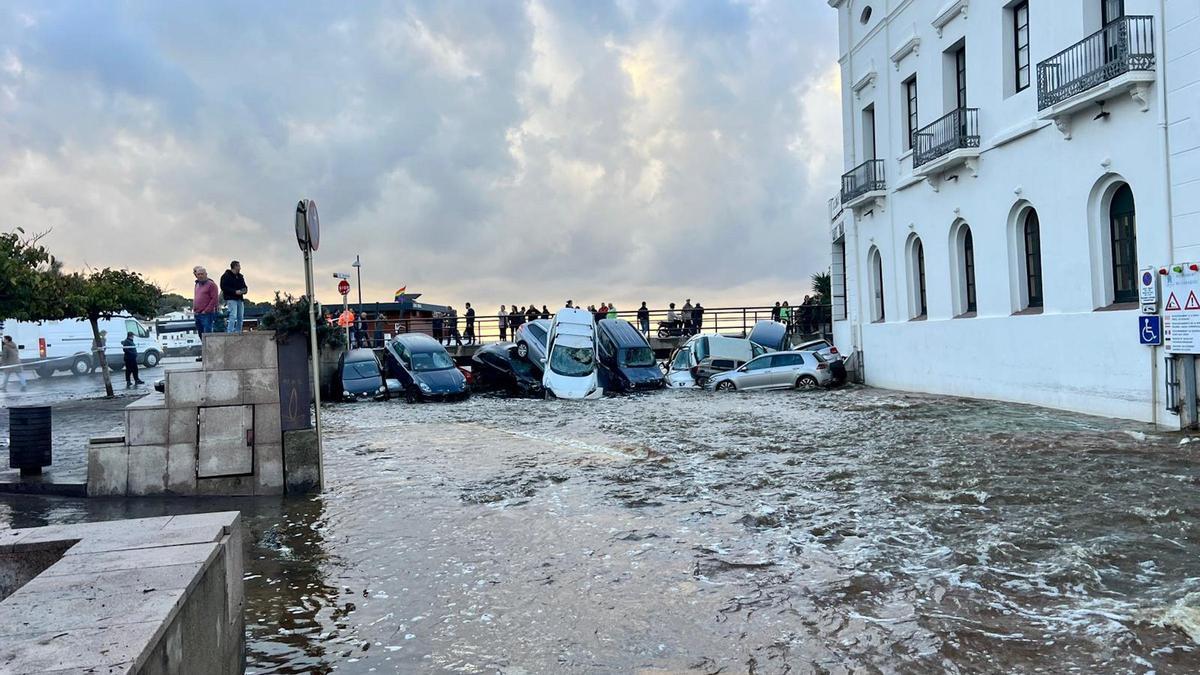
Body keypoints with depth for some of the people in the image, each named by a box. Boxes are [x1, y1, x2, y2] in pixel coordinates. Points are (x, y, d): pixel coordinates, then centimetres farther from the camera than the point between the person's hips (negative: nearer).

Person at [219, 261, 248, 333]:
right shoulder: (226, 276, -3)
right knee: (233, 316, -17)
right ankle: (230, 332, -17)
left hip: (240, 299, 7)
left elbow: (244, 286, 26)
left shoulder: (240, 276, 20)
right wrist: (235, 291, -19)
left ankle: (238, 332, 13)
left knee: (240, 317, 6)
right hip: (231, 299, -7)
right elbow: (223, 287, -12)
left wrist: (244, 290, 1)